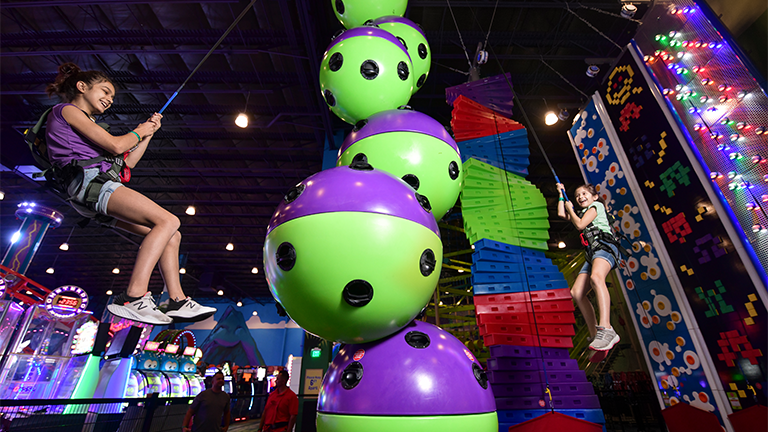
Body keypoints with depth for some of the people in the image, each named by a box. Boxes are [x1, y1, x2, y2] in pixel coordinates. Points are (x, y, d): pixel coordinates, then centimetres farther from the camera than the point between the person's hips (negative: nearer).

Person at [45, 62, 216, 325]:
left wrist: (148, 133, 27)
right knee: (168, 221, -26)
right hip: (91, 181, -9)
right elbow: (115, 145, -7)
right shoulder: (67, 110, 7)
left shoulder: (88, 126, 34)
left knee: (172, 235, -2)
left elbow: (127, 161, 29)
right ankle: (133, 298, -31)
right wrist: (138, 131, 13)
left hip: (102, 190, 9)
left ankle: (177, 301, -9)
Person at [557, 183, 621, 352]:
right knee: (576, 292, -9)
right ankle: (595, 336, -11)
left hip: (604, 247, -8)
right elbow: (561, 213, 25)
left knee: (596, 277, -40)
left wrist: (570, 208, 13)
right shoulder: (583, 214, 33)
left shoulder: (596, 205, 10)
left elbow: (580, 225, -2)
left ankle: (606, 329, -52)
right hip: (591, 255, 9)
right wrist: (562, 194, 32)